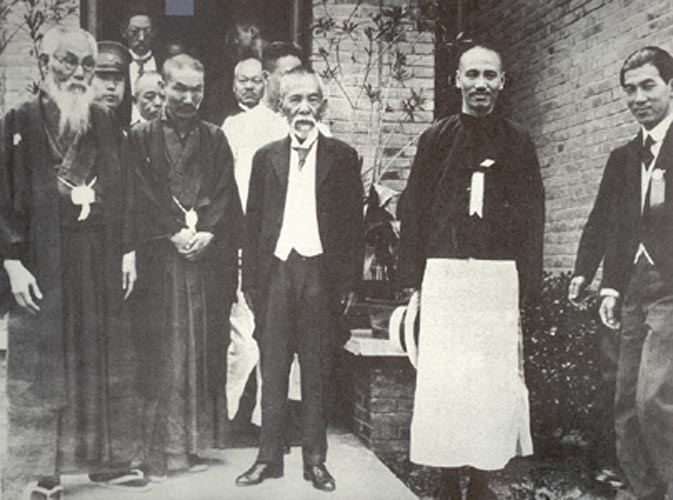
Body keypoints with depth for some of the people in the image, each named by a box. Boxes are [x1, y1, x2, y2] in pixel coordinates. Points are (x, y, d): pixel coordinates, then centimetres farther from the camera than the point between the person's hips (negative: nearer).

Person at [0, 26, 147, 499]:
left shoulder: (107, 123, 9)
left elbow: (123, 192, 12)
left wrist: (128, 250, 6)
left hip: (102, 265, 4)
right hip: (43, 269, -4)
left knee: (107, 364, 11)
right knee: (42, 371, 3)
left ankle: (109, 458, 24)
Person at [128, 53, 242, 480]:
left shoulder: (215, 140, 13)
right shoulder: (142, 138, 4)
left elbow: (226, 199, 5)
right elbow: (141, 198, -3)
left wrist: (207, 234, -9)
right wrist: (174, 234, -13)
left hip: (209, 256, 3)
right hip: (159, 259, -3)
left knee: (203, 351, 6)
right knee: (160, 353, -1)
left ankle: (195, 443, 16)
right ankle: (159, 448, 7)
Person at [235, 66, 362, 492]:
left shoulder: (342, 156, 6)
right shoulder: (266, 157, 11)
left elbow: (353, 221, 3)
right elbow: (253, 222, 9)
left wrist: (350, 281, -3)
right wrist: (252, 281, 3)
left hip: (321, 272, -1)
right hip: (276, 270, 2)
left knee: (317, 371, 5)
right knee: (273, 370, 5)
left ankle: (315, 459, 16)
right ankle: (270, 457, 15)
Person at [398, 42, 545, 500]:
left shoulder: (517, 142, 9)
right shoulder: (436, 139, 8)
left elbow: (532, 217, 7)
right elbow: (412, 210, 6)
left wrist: (526, 285, -1)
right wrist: (414, 280, -1)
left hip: (499, 276, 1)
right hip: (444, 274, 0)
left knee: (494, 378, 0)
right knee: (443, 377, -1)